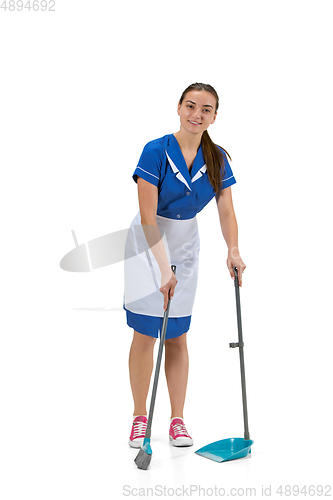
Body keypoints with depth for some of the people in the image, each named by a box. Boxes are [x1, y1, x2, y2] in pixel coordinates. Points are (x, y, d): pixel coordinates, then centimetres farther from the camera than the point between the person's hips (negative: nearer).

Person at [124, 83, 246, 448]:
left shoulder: (217, 158, -4)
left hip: (186, 246, 4)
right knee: (145, 333, -3)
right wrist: (163, 268, -27)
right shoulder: (156, 151, -19)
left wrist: (233, 250, -24)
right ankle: (140, 418, 11)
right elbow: (148, 218, -22)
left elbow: (226, 211, -6)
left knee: (177, 336, 7)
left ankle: (177, 420, 14)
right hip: (148, 245, -4)